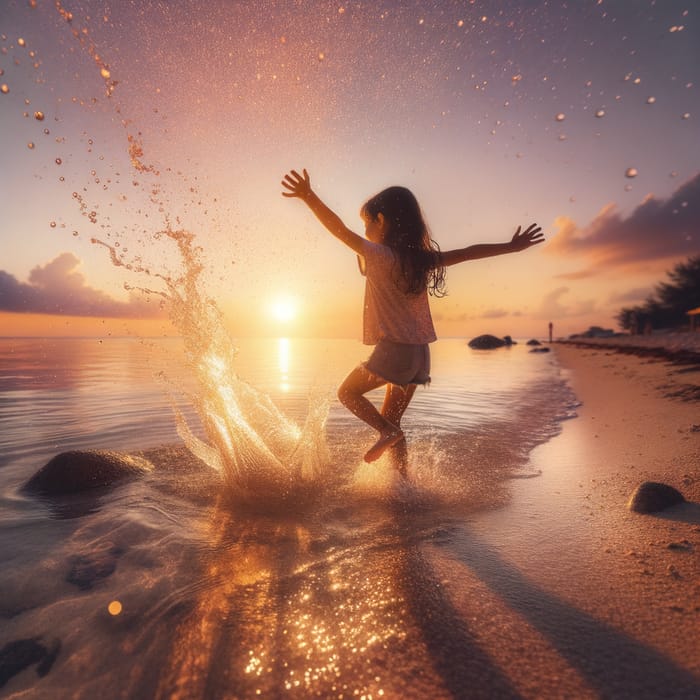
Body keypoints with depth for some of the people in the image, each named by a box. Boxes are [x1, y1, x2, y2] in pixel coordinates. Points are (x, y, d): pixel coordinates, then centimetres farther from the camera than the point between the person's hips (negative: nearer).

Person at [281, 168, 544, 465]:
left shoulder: (381, 255, -10)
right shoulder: (423, 259, 9)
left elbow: (342, 232, -19)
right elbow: (467, 253, 12)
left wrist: (309, 197, -22)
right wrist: (511, 246, 22)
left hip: (394, 348, -7)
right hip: (421, 352, 8)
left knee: (347, 391, 12)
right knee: (390, 418, 17)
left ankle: (388, 431, -4)